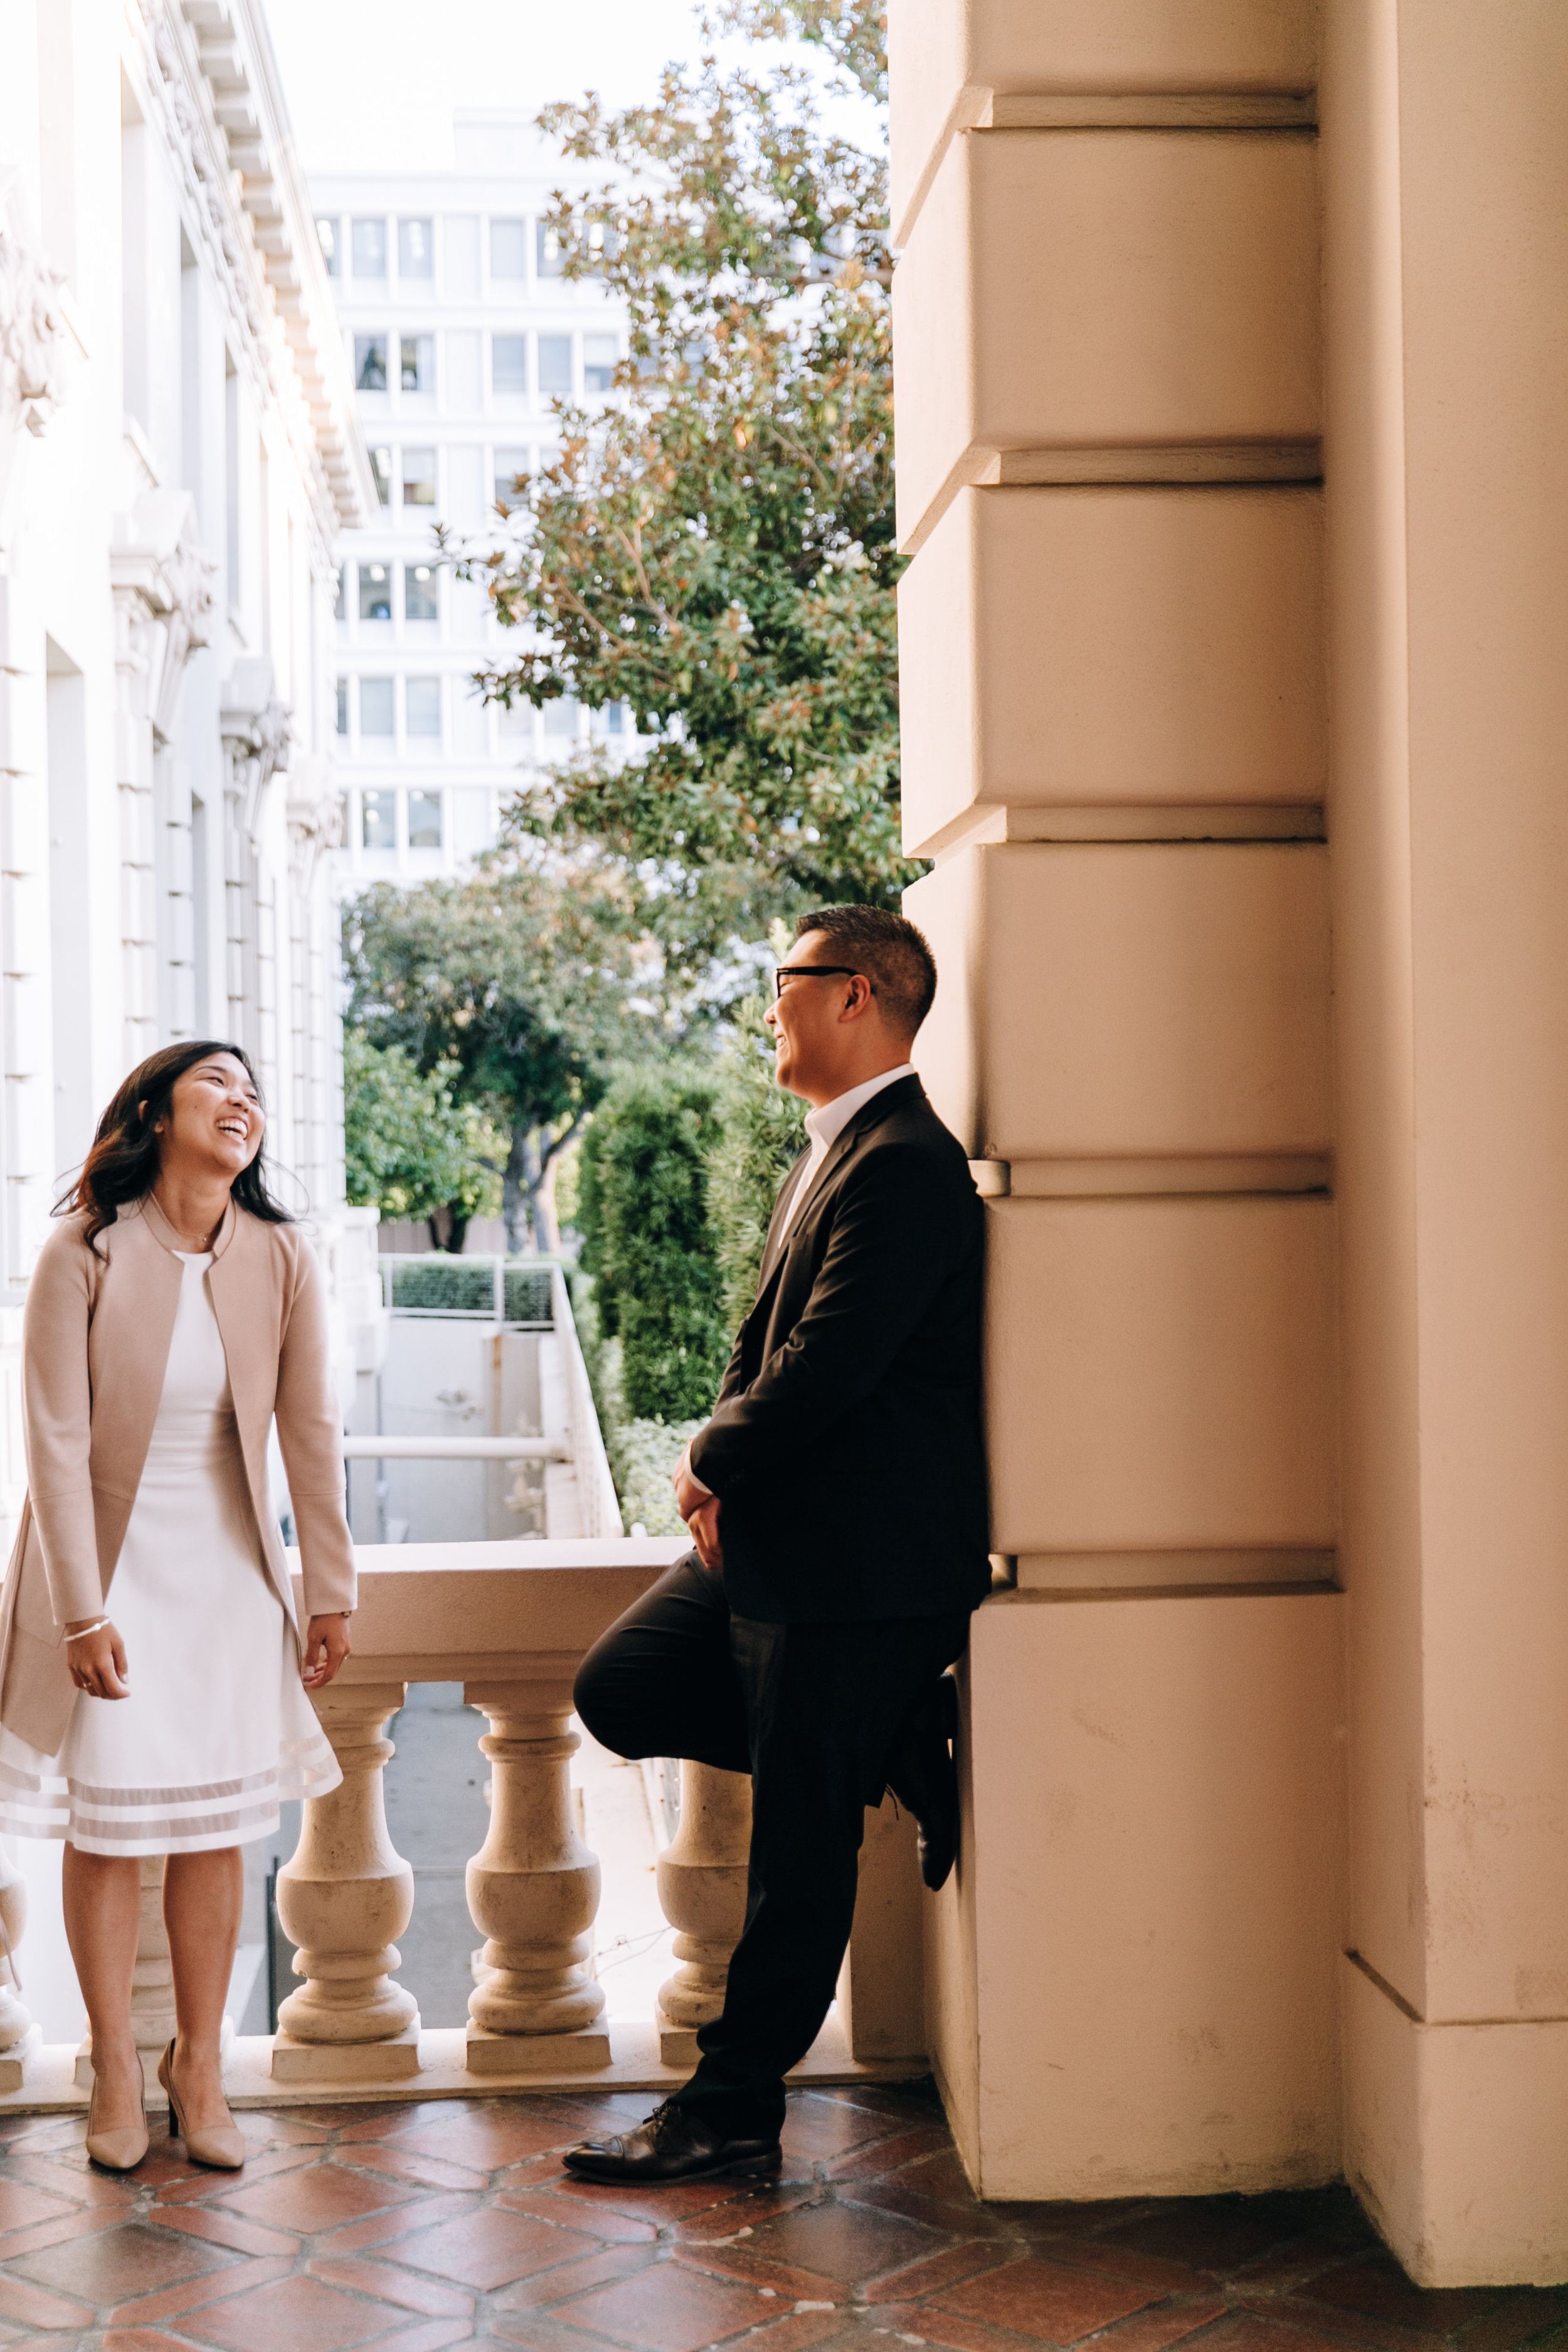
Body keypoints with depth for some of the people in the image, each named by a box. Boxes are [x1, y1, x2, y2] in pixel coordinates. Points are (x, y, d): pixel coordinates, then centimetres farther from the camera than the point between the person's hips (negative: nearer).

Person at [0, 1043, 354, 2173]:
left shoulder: (283, 1259, -6)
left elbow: (312, 1430, -1)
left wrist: (332, 1594, 2)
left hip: (226, 1572, 2)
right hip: (109, 1566, -2)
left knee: (215, 1825, 6)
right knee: (106, 1822, 3)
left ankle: (199, 2063, 20)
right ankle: (116, 2070, 18)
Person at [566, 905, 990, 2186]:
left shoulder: (904, 1166, -18)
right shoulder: (828, 1156, 16)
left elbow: (829, 1363, -24)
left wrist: (713, 1462, -7)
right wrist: (722, 1474, 0)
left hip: (857, 1556, -10)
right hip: (772, 1536, 10)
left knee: (799, 1848, 0)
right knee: (619, 1694, 12)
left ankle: (733, 2109, 12)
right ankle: (894, 1746, 16)